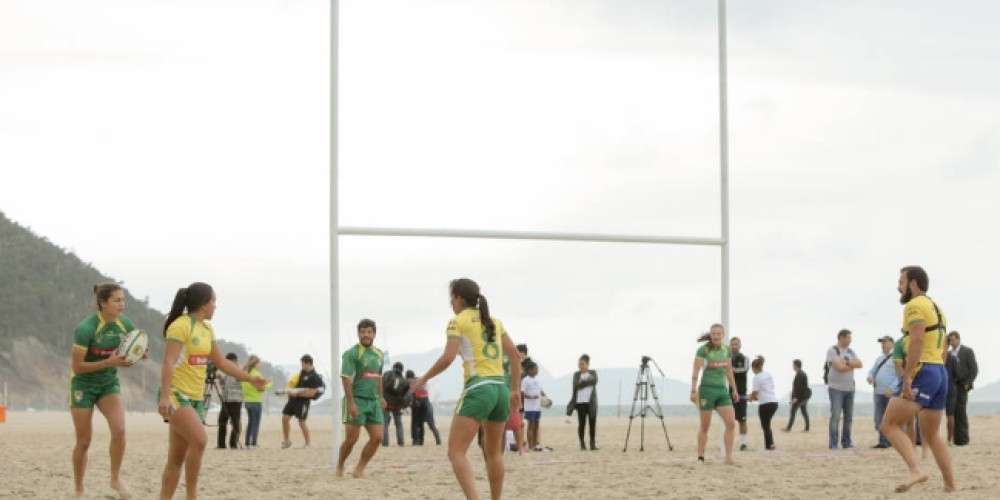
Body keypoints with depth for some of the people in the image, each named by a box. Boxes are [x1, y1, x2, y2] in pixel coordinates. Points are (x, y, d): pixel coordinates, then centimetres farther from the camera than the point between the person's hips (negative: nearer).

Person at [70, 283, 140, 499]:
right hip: (83, 385, -4)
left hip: (109, 384, 4)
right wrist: (109, 362, -31)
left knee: (119, 429, -20)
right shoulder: (86, 328, -24)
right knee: (84, 441, 2)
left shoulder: (125, 325, -9)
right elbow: (77, 366, -22)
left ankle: (116, 479, -4)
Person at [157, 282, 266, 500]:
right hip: (176, 395, -9)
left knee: (178, 456, 6)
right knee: (199, 440, -25)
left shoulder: (207, 329, 14)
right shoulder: (180, 326, -13)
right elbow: (169, 362, -21)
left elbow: (222, 362, 23)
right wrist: (165, 396, -29)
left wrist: (251, 379, 21)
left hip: (195, 398, 9)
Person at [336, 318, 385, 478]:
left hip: (373, 400, 7)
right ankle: (340, 467, 19)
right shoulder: (352, 353, -10)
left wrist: (380, 397, 21)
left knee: (377, 437, -1)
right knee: (352, 438, -3)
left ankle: (359, 469, 8)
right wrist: (351, 403, -22)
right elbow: (346, 378, -16)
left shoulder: (378, 354, 12)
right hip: (357, 400, -7)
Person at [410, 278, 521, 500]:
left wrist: (424, 378, 1)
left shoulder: (458, 321, -1)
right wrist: (516, 389, 20)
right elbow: (515, 355, 16)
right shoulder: (494, 321, 18)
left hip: (477, 389, -7)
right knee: (494, 453, 19)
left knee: (456, 452, -10)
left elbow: (447, 358, -11)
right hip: (501, 389, 7)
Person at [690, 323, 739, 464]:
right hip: (707, 389, -5)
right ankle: (701, 458, 8)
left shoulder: (727, 350, 8)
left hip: (722, 390, 5)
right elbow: (695, 372, -9)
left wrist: (734, 390, 19)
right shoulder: (703, 350, -7)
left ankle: (729, 456, -4)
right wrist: (693, 391, -16)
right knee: (704, 426, 1)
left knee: (731, 423, -8)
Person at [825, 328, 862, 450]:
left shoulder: (851, 352, 15)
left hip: (849, 388, 6)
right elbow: (839, 367, -15)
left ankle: (846, 442, 10)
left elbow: (859, 364, 1)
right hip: (836, 388, -6)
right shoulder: (832, 351, -4)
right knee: (835, 416, -9)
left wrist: (846, 363, -12)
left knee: (849, 417, 4)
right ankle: (833, 444, -9)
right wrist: (852, 365, -1)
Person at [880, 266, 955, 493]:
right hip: (940, 373, 9)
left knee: (890, 425, -12)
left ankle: (916, 471, -29)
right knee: (931, 436, 16)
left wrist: (907, 379, -24)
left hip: (922, 372, -9)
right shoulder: (936, 308, 23)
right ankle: (951, 486, 11)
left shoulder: (915, 305, -7)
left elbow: (917, 342, -19)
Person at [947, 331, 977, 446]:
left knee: (960, 411, -10)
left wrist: (967, 383, -10)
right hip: (951, 386, 5)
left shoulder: (967, 351, 3)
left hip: (961, 385, -5)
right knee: (953, 411, 0)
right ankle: (955, 437, 2)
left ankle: (962, 438, -8)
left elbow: (974, 369, -2)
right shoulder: (949, 353, 17)